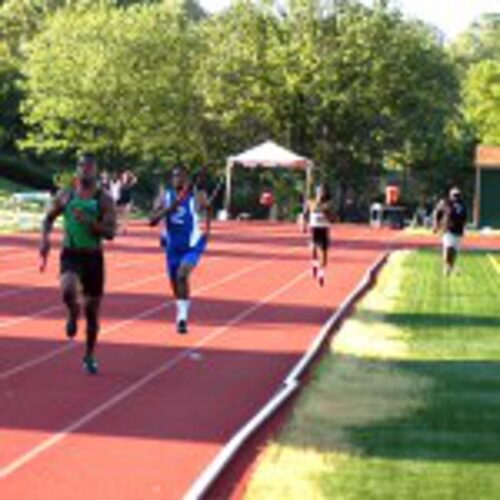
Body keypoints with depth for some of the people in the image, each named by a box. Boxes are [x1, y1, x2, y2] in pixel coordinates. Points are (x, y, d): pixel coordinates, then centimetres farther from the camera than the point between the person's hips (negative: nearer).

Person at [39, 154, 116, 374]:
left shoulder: (104, 199, -3)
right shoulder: (65, 196, 2)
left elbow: (110, 233, -9)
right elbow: (49, 218, 16)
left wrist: (89, 222, -25)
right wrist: (45, 238, -2)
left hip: (93, 257, 0)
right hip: (70, 254, 0)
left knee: (92, 310, 7)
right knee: (68, 291, -32)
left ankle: (90, 356, 26)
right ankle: (73, 313, 5)